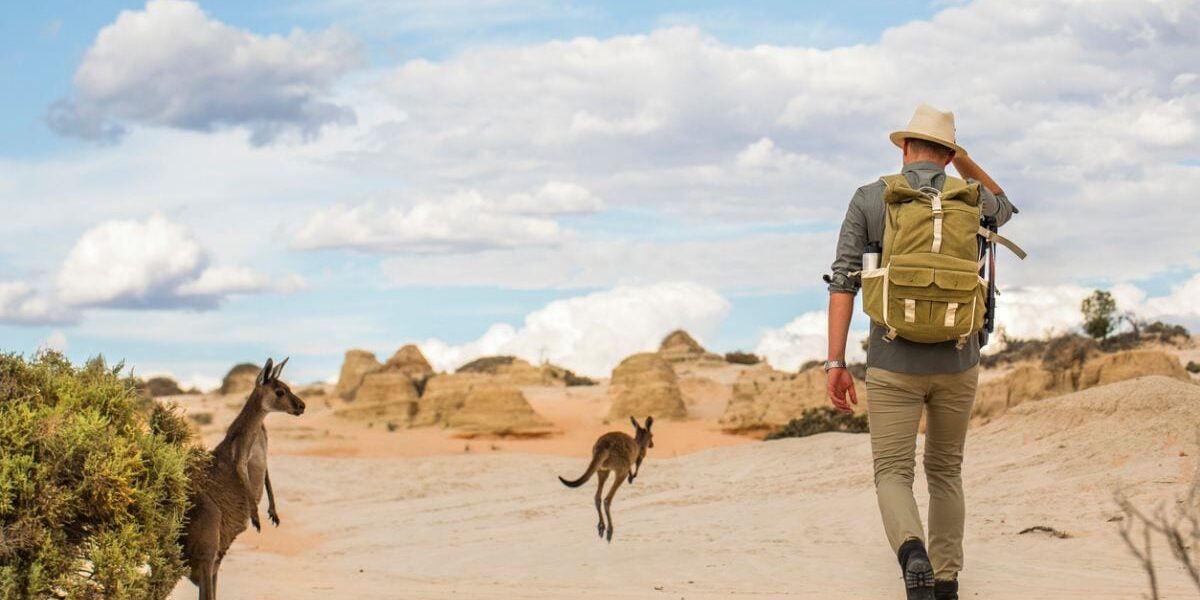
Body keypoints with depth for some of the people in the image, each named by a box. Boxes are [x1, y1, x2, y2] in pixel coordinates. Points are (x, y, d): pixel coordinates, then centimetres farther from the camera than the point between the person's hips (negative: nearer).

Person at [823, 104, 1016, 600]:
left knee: (893, 477, 2)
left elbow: (843, 281, -8)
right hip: (956, 362, 2)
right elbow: (1003, 210, 31)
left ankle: (914, 558, -29)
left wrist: (835, 364, -7)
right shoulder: (970, 198, 3)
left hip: (894, 364, -2)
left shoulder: (868, 199, -1)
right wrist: (962, 157, 22)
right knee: (945, 470, 21)